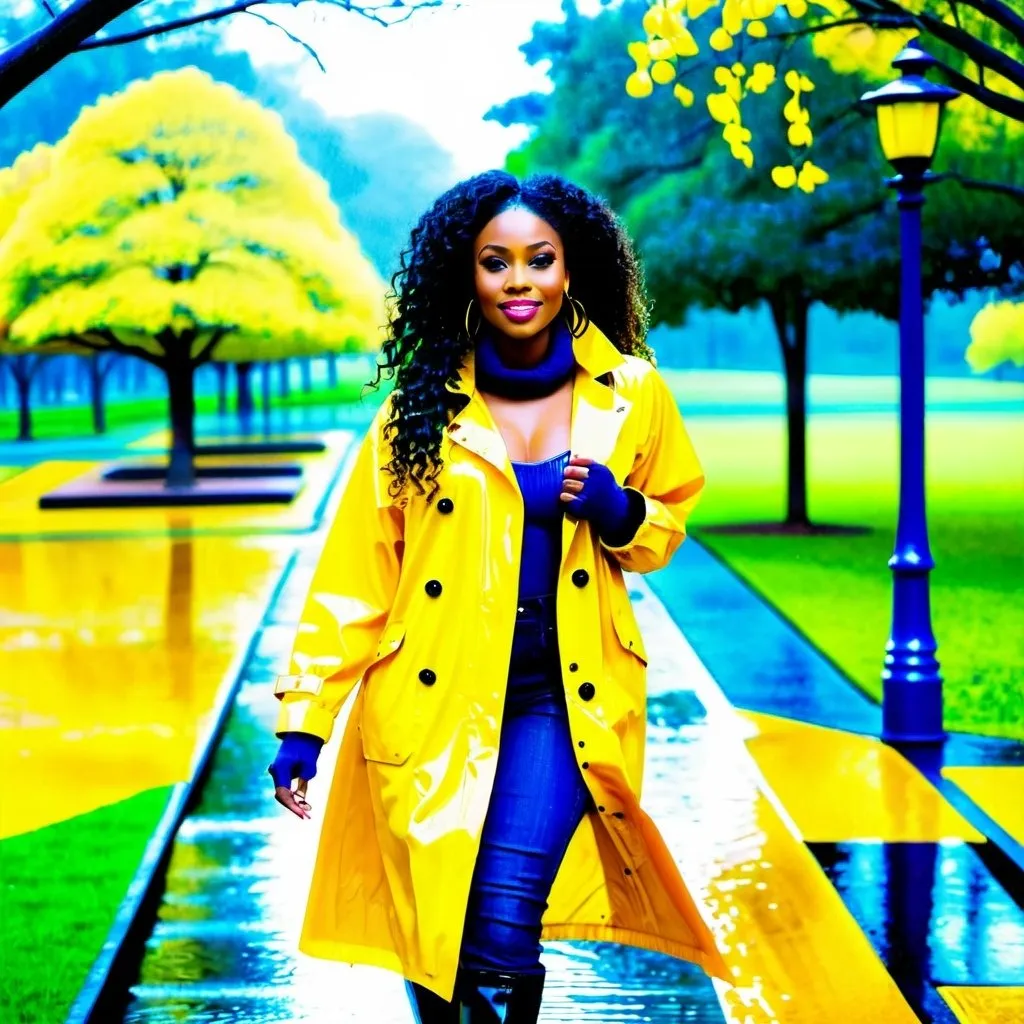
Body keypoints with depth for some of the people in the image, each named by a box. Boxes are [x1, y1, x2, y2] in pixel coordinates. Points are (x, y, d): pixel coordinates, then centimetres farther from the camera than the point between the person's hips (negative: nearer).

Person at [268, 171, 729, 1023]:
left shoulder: (630, 393, 2)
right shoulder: (424, 406, 0)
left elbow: (667, 522, 17)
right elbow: (352, 573, 1)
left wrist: (618, 514, -7)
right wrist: (304, 718, -4)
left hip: (562, 701, -1)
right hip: (433, 701, 1)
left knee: (500, 936, -17)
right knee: (435, 940, 2)